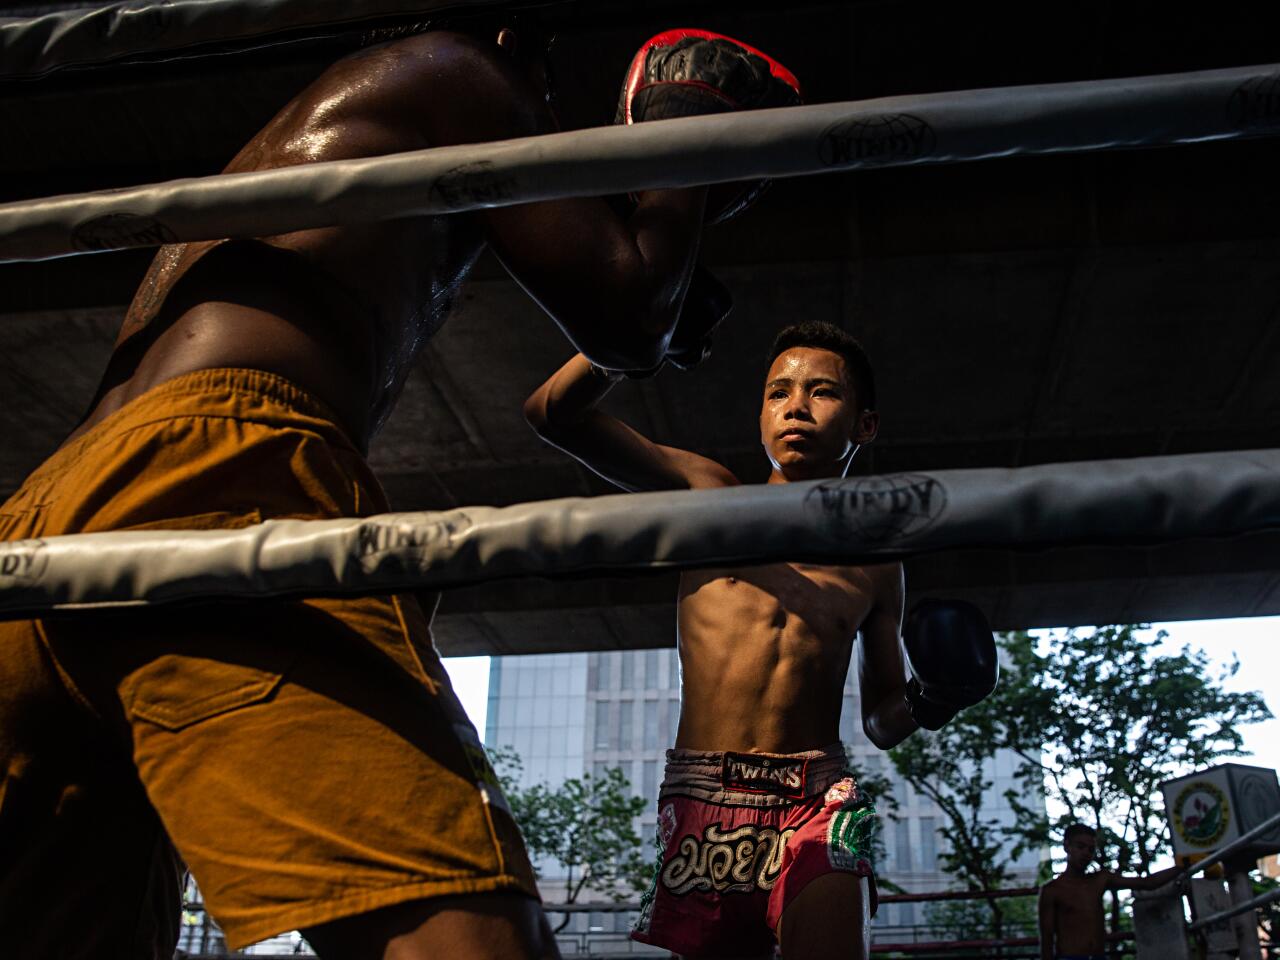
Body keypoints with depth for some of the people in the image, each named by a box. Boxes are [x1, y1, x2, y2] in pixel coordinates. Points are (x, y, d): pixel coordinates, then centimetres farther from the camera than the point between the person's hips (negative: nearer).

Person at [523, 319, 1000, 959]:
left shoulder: (873, 566, 15)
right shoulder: (707, 494, 9)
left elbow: (881, 721, 22)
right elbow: (554, 413, 2)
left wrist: (924, 703, -1)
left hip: (819, 795, 1)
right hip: (703, 794, 0)